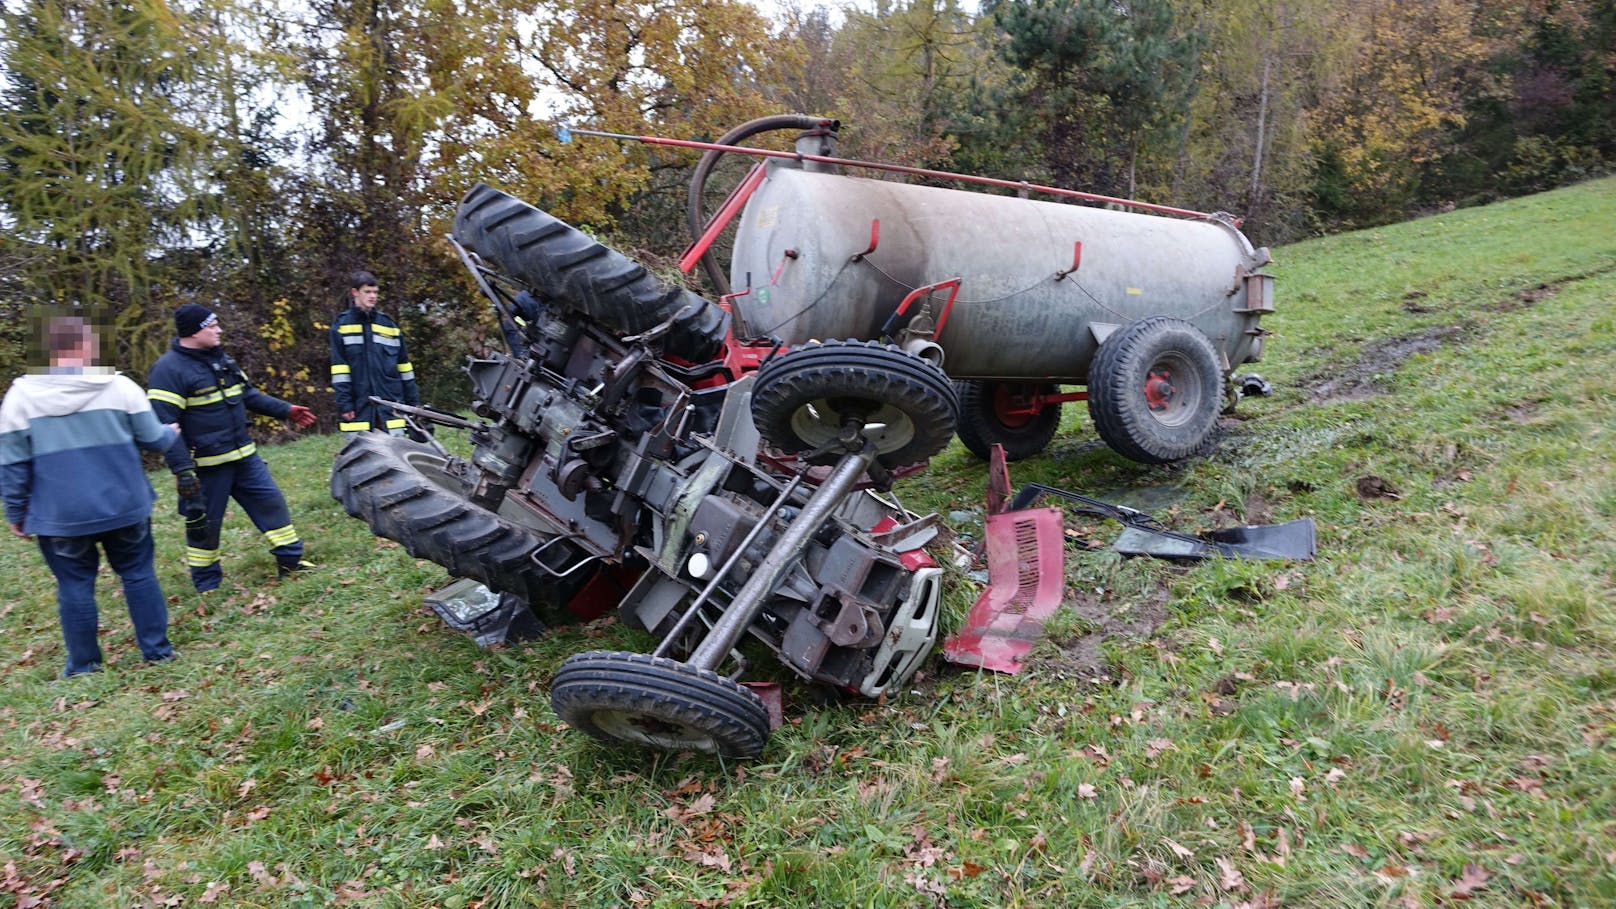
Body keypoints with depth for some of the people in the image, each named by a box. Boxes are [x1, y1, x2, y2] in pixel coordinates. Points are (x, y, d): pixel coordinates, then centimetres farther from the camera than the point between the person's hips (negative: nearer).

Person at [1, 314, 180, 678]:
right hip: (123, 508, 0)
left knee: (75, 585, 10)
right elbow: (154, 440, 1)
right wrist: (173, 432, 23)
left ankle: (84, 664, 20)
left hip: (61, 516, 0)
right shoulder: (119, 386, -5)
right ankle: (156, 649, 18)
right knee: (139, 575, 13)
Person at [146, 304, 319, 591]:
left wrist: (287, 410, 17)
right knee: (203, 524, 6)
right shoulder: (169, 369, -16)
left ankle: (291, 562, 19)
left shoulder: (220, 358, 10)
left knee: (272, 502, 8)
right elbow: (164, 425, -19)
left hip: (244, 457, 7)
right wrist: (182, 470, -23)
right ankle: (207, 586, 22)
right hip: (206, 467, -7)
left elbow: (248, 394, 22)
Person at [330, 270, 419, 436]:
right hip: (359, 410, -2)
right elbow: (339, 369, -2)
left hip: (391, 408, 2)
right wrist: (344, 404, -9)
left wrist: (413, 403, 11)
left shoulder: (389, 325, 13)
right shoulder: (341, 324, 4)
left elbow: (404, 367, 13)